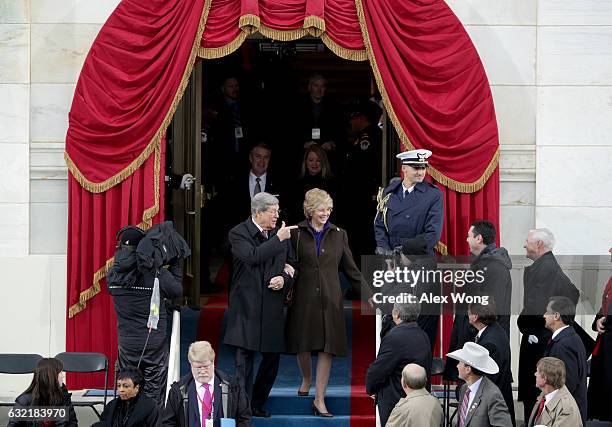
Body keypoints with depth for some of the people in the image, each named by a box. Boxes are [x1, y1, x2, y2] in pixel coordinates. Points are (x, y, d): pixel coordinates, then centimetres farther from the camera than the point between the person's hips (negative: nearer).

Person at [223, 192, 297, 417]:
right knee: (244, 358, -5)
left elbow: (292, 265, 16)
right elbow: (252, 257, -24)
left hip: (273, 307, 5)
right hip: (247, 307, -5)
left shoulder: (281, 234, 10)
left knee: (272, 357, 9)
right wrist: (277, 240, -20)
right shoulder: (238, 233, -6)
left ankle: (257, 404, 22)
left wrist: (284, 279, -5)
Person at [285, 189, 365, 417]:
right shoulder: (296, 234, 1)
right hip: (304, 298, -1)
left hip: (330, 299, 1)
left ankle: (319, 399, 2)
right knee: (302, 345, 6)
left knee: (327, 348, -4)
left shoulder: (338, 235, 7)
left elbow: (350, 269, 10)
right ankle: (306, 378, 38)